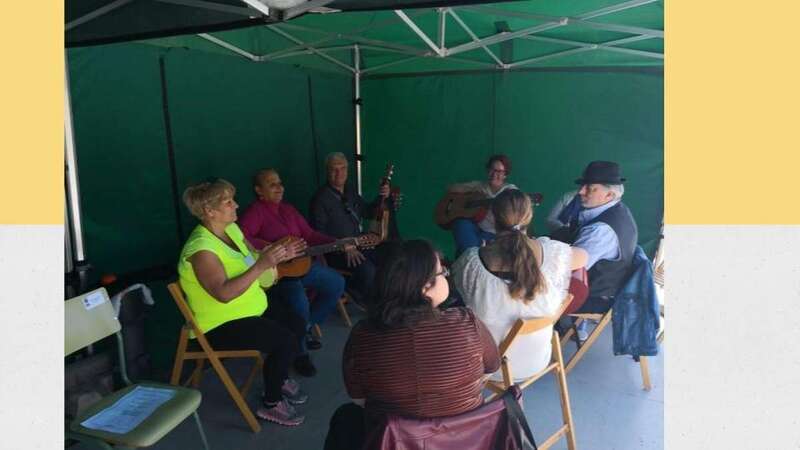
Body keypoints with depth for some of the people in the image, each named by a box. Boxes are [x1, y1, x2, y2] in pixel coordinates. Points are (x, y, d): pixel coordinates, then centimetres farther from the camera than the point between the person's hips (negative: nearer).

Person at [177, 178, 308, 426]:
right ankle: (271, 404, 1)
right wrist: (261, 265, -38)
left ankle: (280, 378, 23)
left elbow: (250, 263, 13)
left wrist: (276, 257, -5)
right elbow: (223, 293, -34)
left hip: (252, 307, 9)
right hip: (221, 325, -9)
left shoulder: (231, 228, 3)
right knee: (285, 340, -20)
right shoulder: (202, 248, -24)